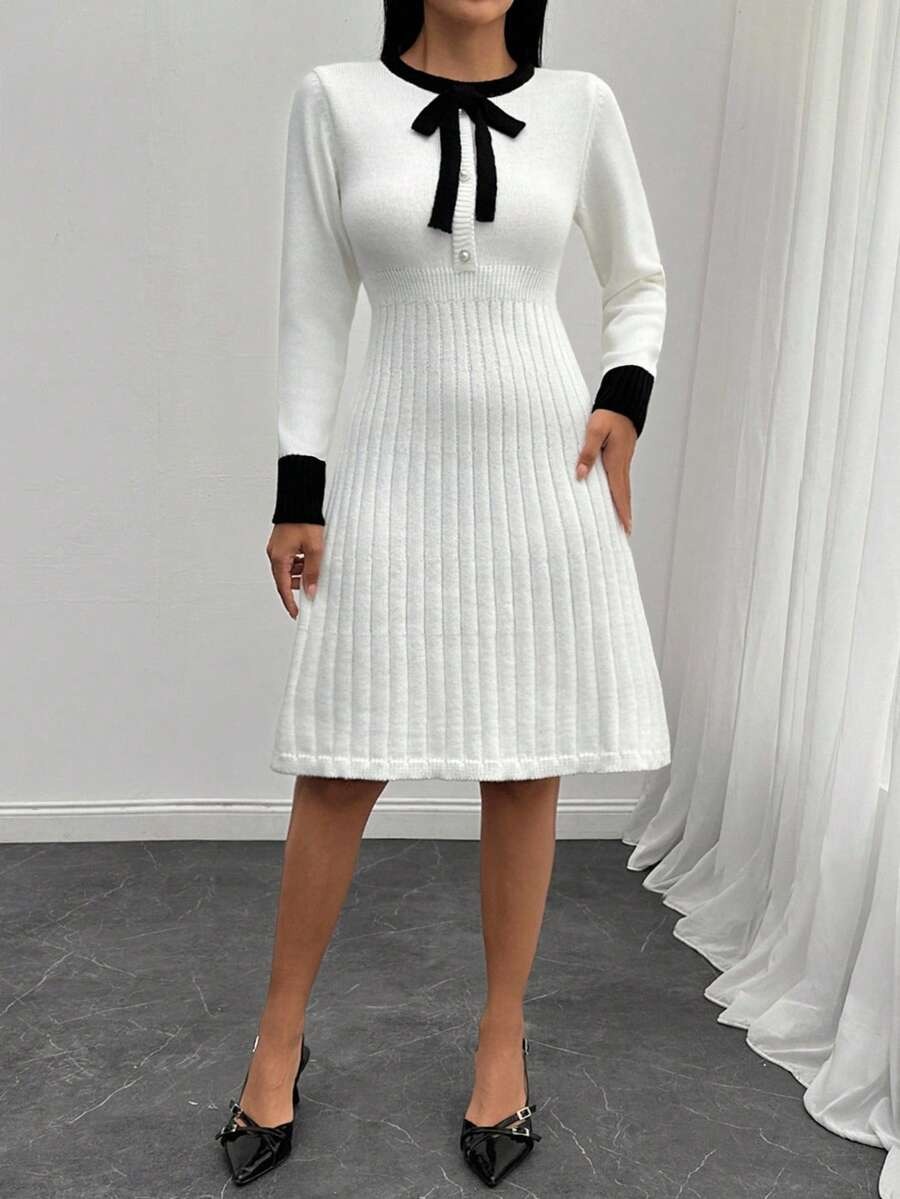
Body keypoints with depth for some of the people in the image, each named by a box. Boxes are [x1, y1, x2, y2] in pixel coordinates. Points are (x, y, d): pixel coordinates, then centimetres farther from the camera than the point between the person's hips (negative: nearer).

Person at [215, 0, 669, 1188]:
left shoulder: (581, 105, 6)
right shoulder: (335, 100, 4)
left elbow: (640, 283, 16)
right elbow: (315, 308, 3)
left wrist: (622, 403, -2)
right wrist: (299, 490, -1)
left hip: (544, 470, 1)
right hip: (395, 468, 0)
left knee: (527, 763, 7)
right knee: (342, 766, 4)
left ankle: (503, 1033, 27)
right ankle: (280, 1037, 25)